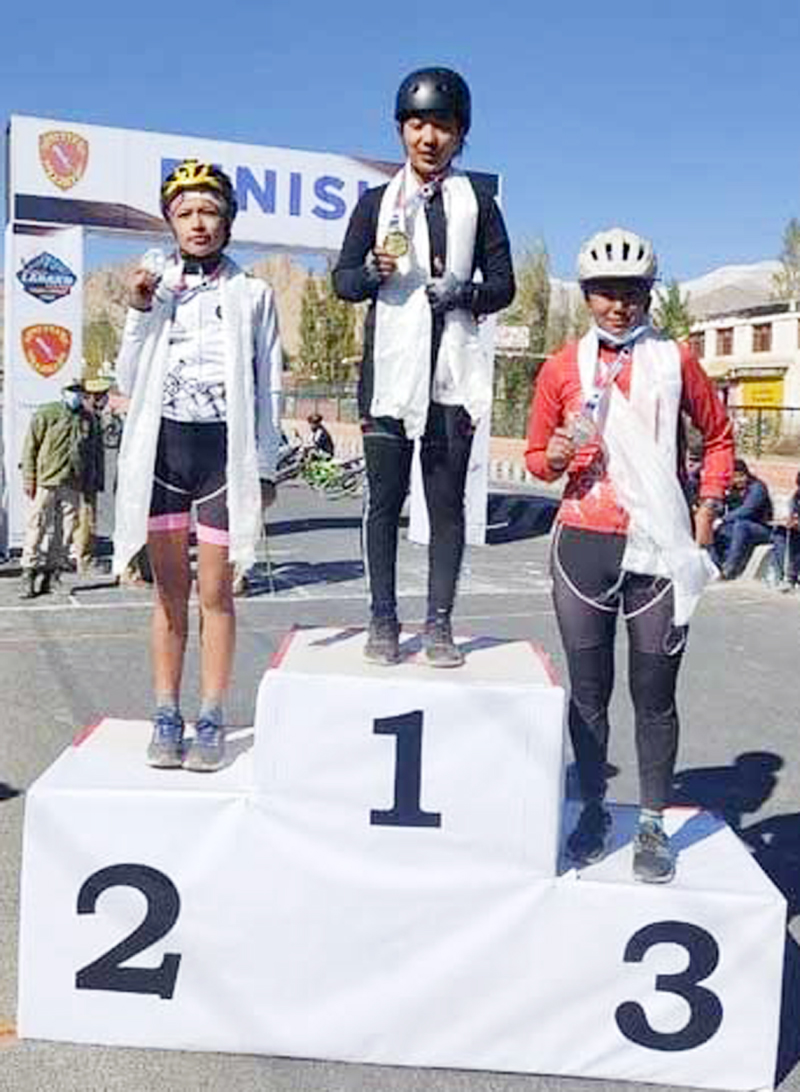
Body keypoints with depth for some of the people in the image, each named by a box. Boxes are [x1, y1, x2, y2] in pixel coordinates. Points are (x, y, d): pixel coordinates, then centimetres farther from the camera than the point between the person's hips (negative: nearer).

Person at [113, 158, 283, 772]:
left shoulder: (252, 294, 5)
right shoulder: (154, 286, 9)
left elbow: (268, 386, 5)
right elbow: (129, 382, 7)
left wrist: (265, 465, 1)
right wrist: (139, 313, -4)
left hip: (225, 448, -2)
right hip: (162, 446, 2)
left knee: (215, 592, 0)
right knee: (170, 591, 6)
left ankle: (211, 722, 8)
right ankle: (166, 719, 14)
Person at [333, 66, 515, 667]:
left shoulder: (477, 201, 11)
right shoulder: (377, 201, 11)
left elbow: (503, 284, 10)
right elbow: (343, 280, 11)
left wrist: (463, 291, -10)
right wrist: (374, 270, -11)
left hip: (453, 371, 0)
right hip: (392, 365, 0)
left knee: (448, 502, 2)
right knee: (385, 499, 3)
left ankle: (440, 623, 9)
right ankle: (384, 619, 12)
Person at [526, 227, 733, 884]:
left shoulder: (675, 361, 5)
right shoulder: (562, 368, 6)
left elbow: (718, 437, 16)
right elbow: (536, 455, 12)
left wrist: (708, 509, 6)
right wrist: (553, 459, -11)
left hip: (660, 549, -1)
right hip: (584, 545, 1)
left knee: (655, 694, 4)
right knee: (588, 690, 9)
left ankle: (653, 824, 17)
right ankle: (594, 812, 24)